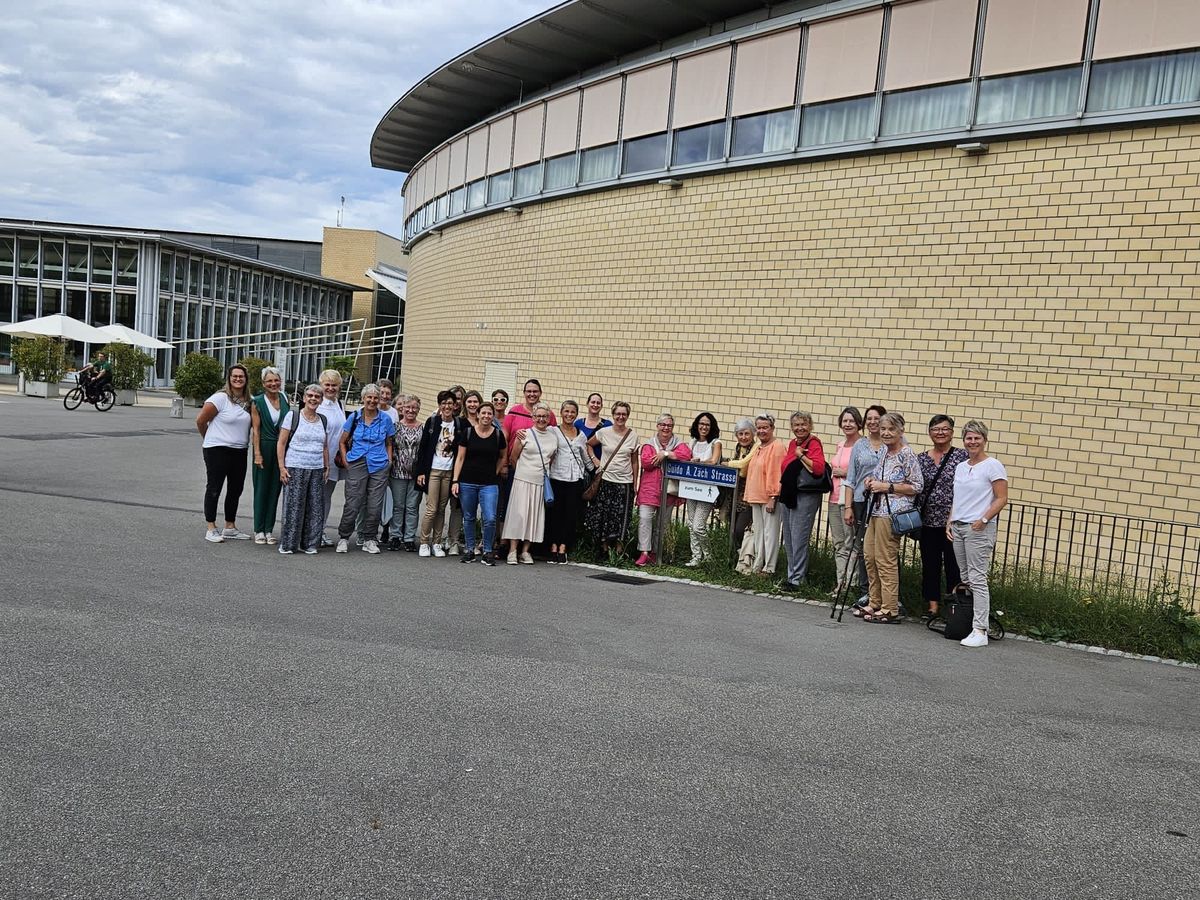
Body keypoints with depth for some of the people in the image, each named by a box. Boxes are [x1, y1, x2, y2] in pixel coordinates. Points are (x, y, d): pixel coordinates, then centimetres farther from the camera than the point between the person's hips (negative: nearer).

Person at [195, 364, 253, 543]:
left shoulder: (249, 401, 6)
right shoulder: (221, 398, -12)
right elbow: (200, 421, -7)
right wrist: (210, 439, 6)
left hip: (240, 452, 7)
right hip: (218, 450, -6)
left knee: (235, 490, 12)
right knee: (214, 489, 1)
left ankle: (230, 528, 24)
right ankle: (211, 529, 7)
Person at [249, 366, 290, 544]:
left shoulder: (285, 400, 8)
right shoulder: (257, 402, -3)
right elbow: (256, 429, -6)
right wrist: (257, 453, -12)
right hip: (264, 447, -3)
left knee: (275, 489, 6)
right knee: (261, 488, 2)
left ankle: (269, 529, 13)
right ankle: (259, 530, 8)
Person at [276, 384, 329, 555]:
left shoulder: (323, 421, 13)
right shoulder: (292, 416, -1)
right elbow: (281, 443, -2)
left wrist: (326, 468, 13)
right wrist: (282, 467, -9)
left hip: (317, 470, 5)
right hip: (295, 468, -4)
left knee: (315, 508, 3)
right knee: (293, 507, -4)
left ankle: (309, 543, 14)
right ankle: (287, 544, 5)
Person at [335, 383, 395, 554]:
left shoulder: (385, 420, 6)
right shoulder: (354, 417, 4)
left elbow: (389, 443, 16)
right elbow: (342, 442, 11)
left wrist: (389, 461, 5)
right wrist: (345, 461, 2)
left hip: (379, 467, 1)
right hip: (357, 465, -1)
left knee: (375, 506, 2)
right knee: (352, 504, -5)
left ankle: (369, 539, 15)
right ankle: (343, 537, 11)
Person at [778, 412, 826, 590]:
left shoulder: (814, 443, -10)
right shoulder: (793, 443, 15)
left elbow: (819, 468, -24)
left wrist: (801, 455, -17)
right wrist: (783, 485, 14)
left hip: (806, 497, -9)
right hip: (789, 495, 9)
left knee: (799, 540, -7)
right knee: (788, 540, 13)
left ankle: (797, 579, -1)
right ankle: (793, 575, 23)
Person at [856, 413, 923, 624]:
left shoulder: (907, 454, -10)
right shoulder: (884, 452, 15)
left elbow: (917, 486, -12)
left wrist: (887, 486, -15)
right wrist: (872, 483, 9)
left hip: (892, 513, -9)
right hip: (875, 511, 9)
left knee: (885, 560, -6)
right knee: (870, 556, 10)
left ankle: (890, 610, 1)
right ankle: (874, 603, 21)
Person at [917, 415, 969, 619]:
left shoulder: (962, 456, -2)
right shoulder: (921, 458, 9)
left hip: (953, 521, -4)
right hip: (928, 522, 4)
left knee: (954, 564, -1)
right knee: (929, 564, 9)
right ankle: (932, 605, 18)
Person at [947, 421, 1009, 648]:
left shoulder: (993, 466, -6)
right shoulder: (960, 467, 16)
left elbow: (1002, 499, -9)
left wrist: (983, 520, -17)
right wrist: (950, 522, 13)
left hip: (979, 529, -7)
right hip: (958, 527, 7)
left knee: (977, 579, -10)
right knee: (964, 578, 9)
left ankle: (980, 631, -10)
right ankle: (963, 625, 13)